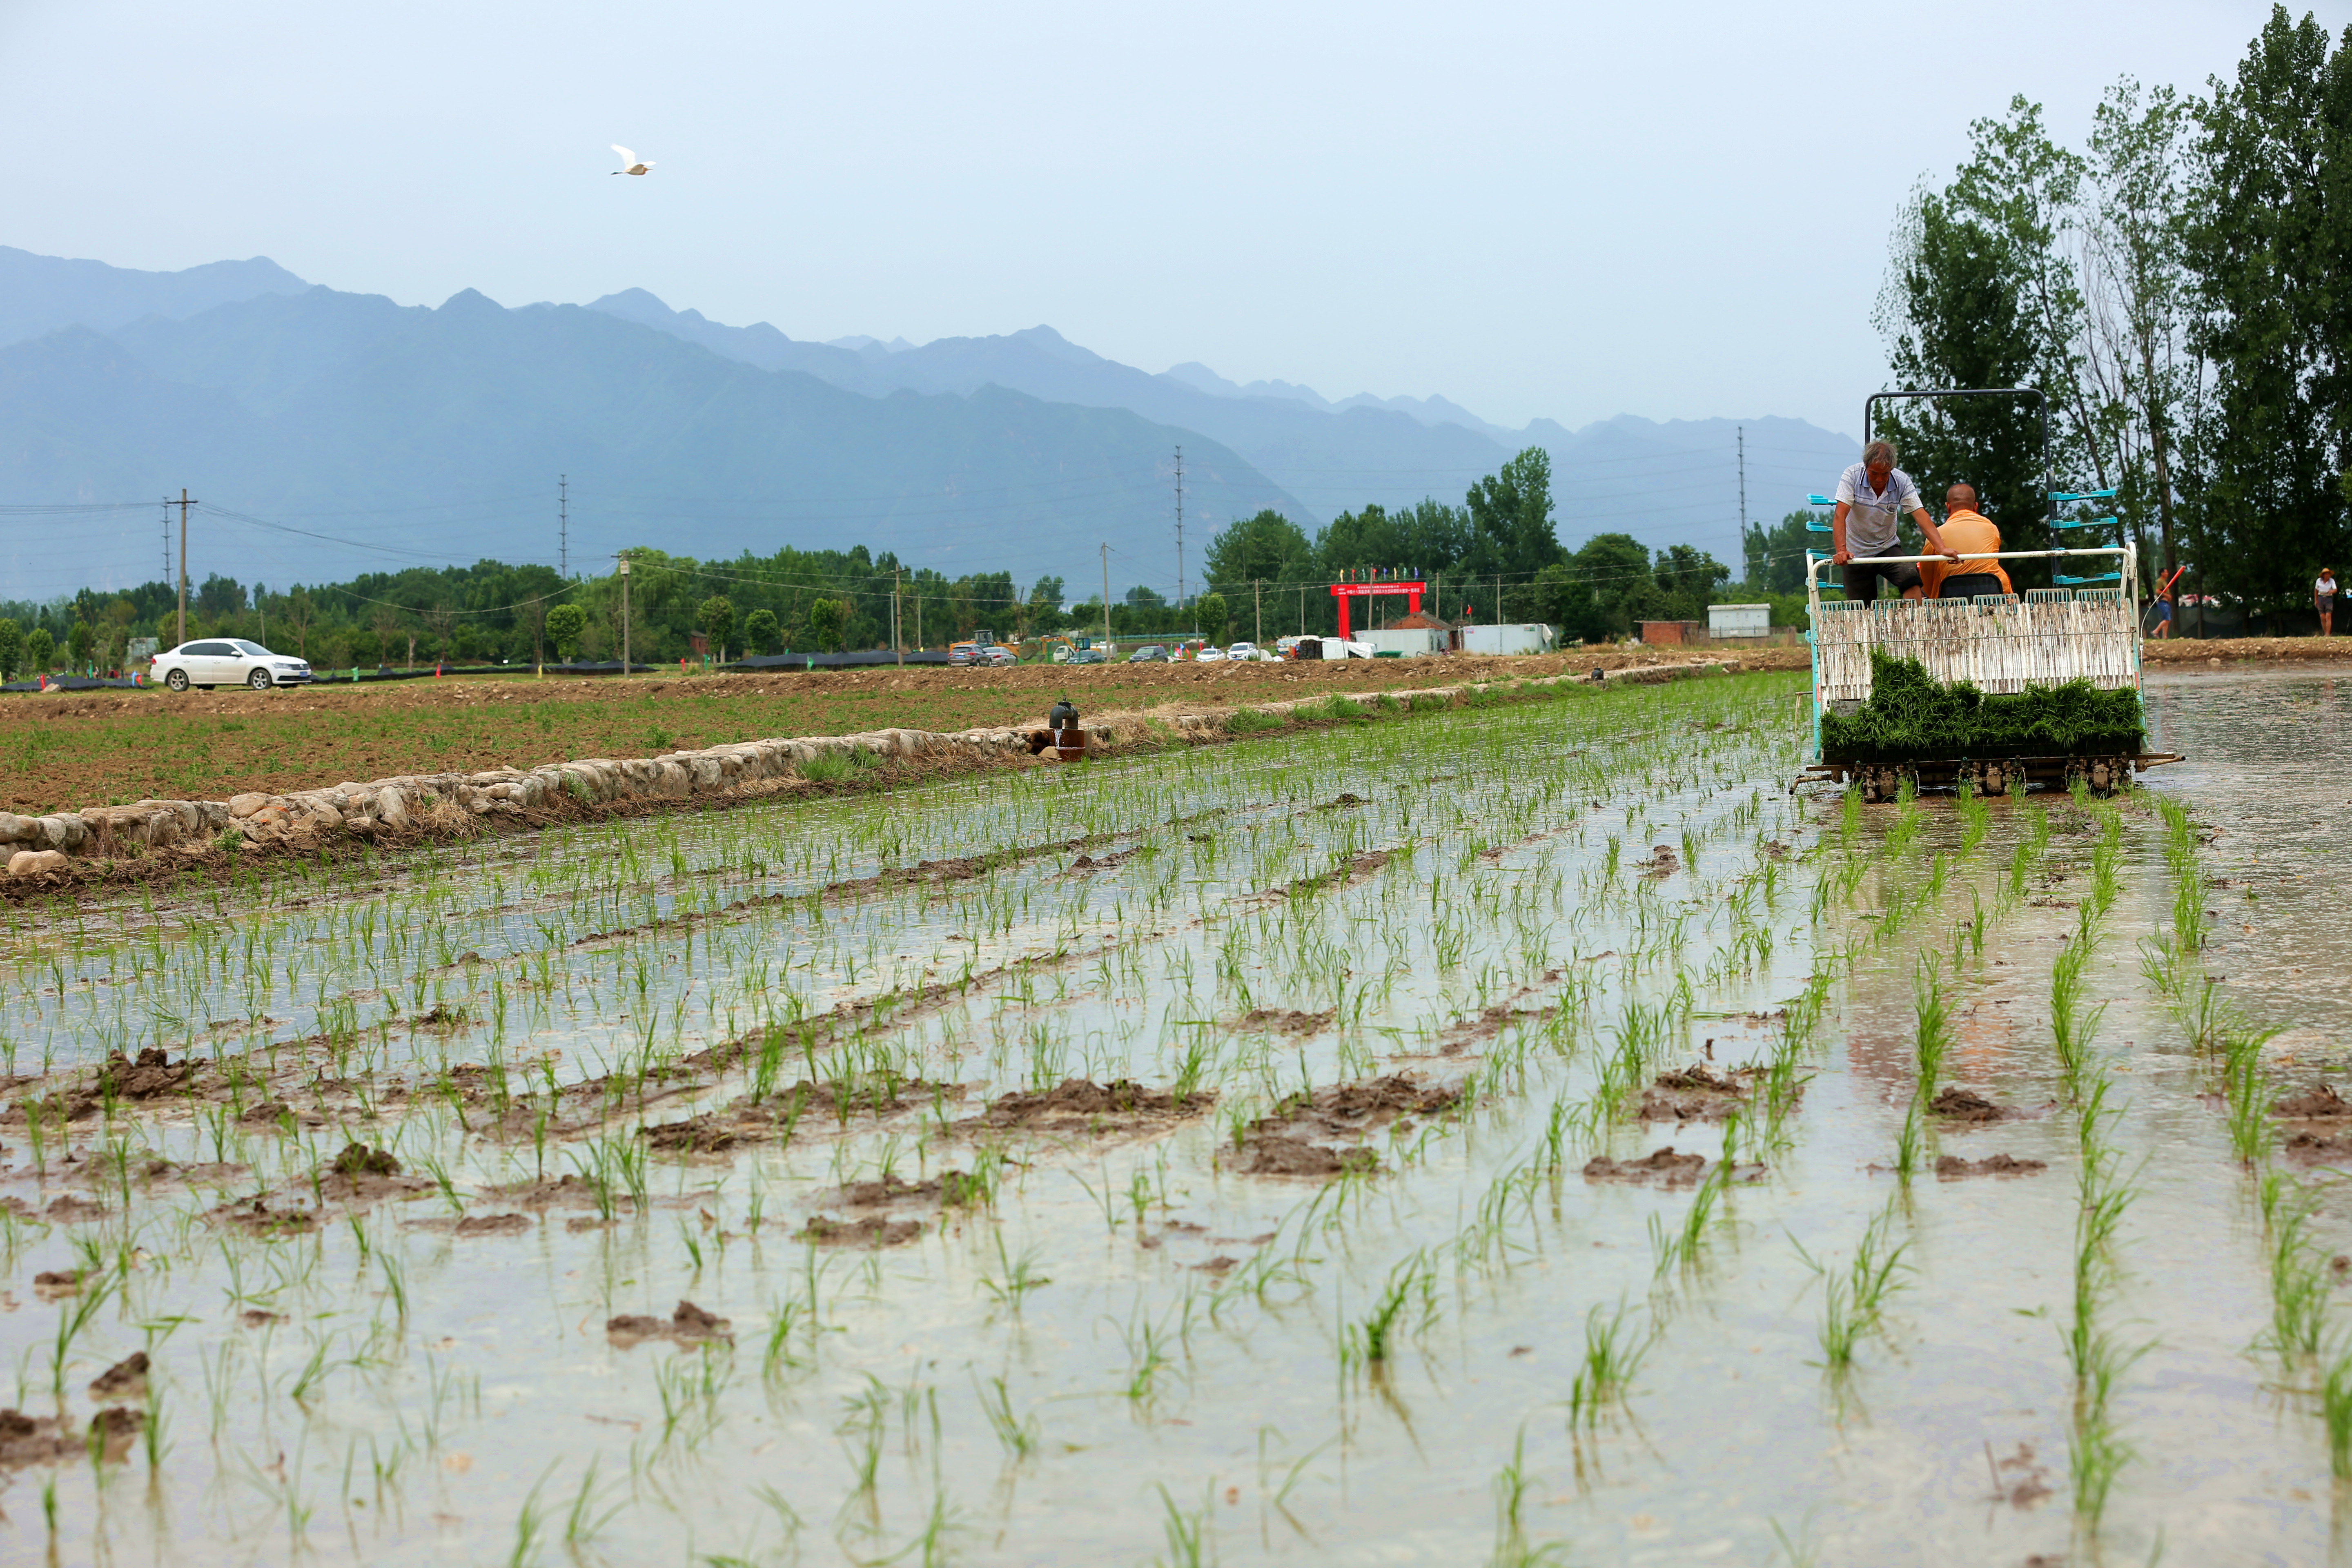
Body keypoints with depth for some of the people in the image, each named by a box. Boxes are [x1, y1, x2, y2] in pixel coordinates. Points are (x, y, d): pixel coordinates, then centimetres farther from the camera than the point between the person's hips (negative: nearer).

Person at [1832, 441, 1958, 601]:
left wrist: (1942, 549, -33)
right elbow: (1840, 516, -26)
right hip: (1856, 554, -1)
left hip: (1888, 548, 1)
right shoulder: (1852, 476, -17)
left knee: (1911, 579, -26)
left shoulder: (1902, 482, -12)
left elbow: (1921, 516, -19)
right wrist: (1841, 551, -41)